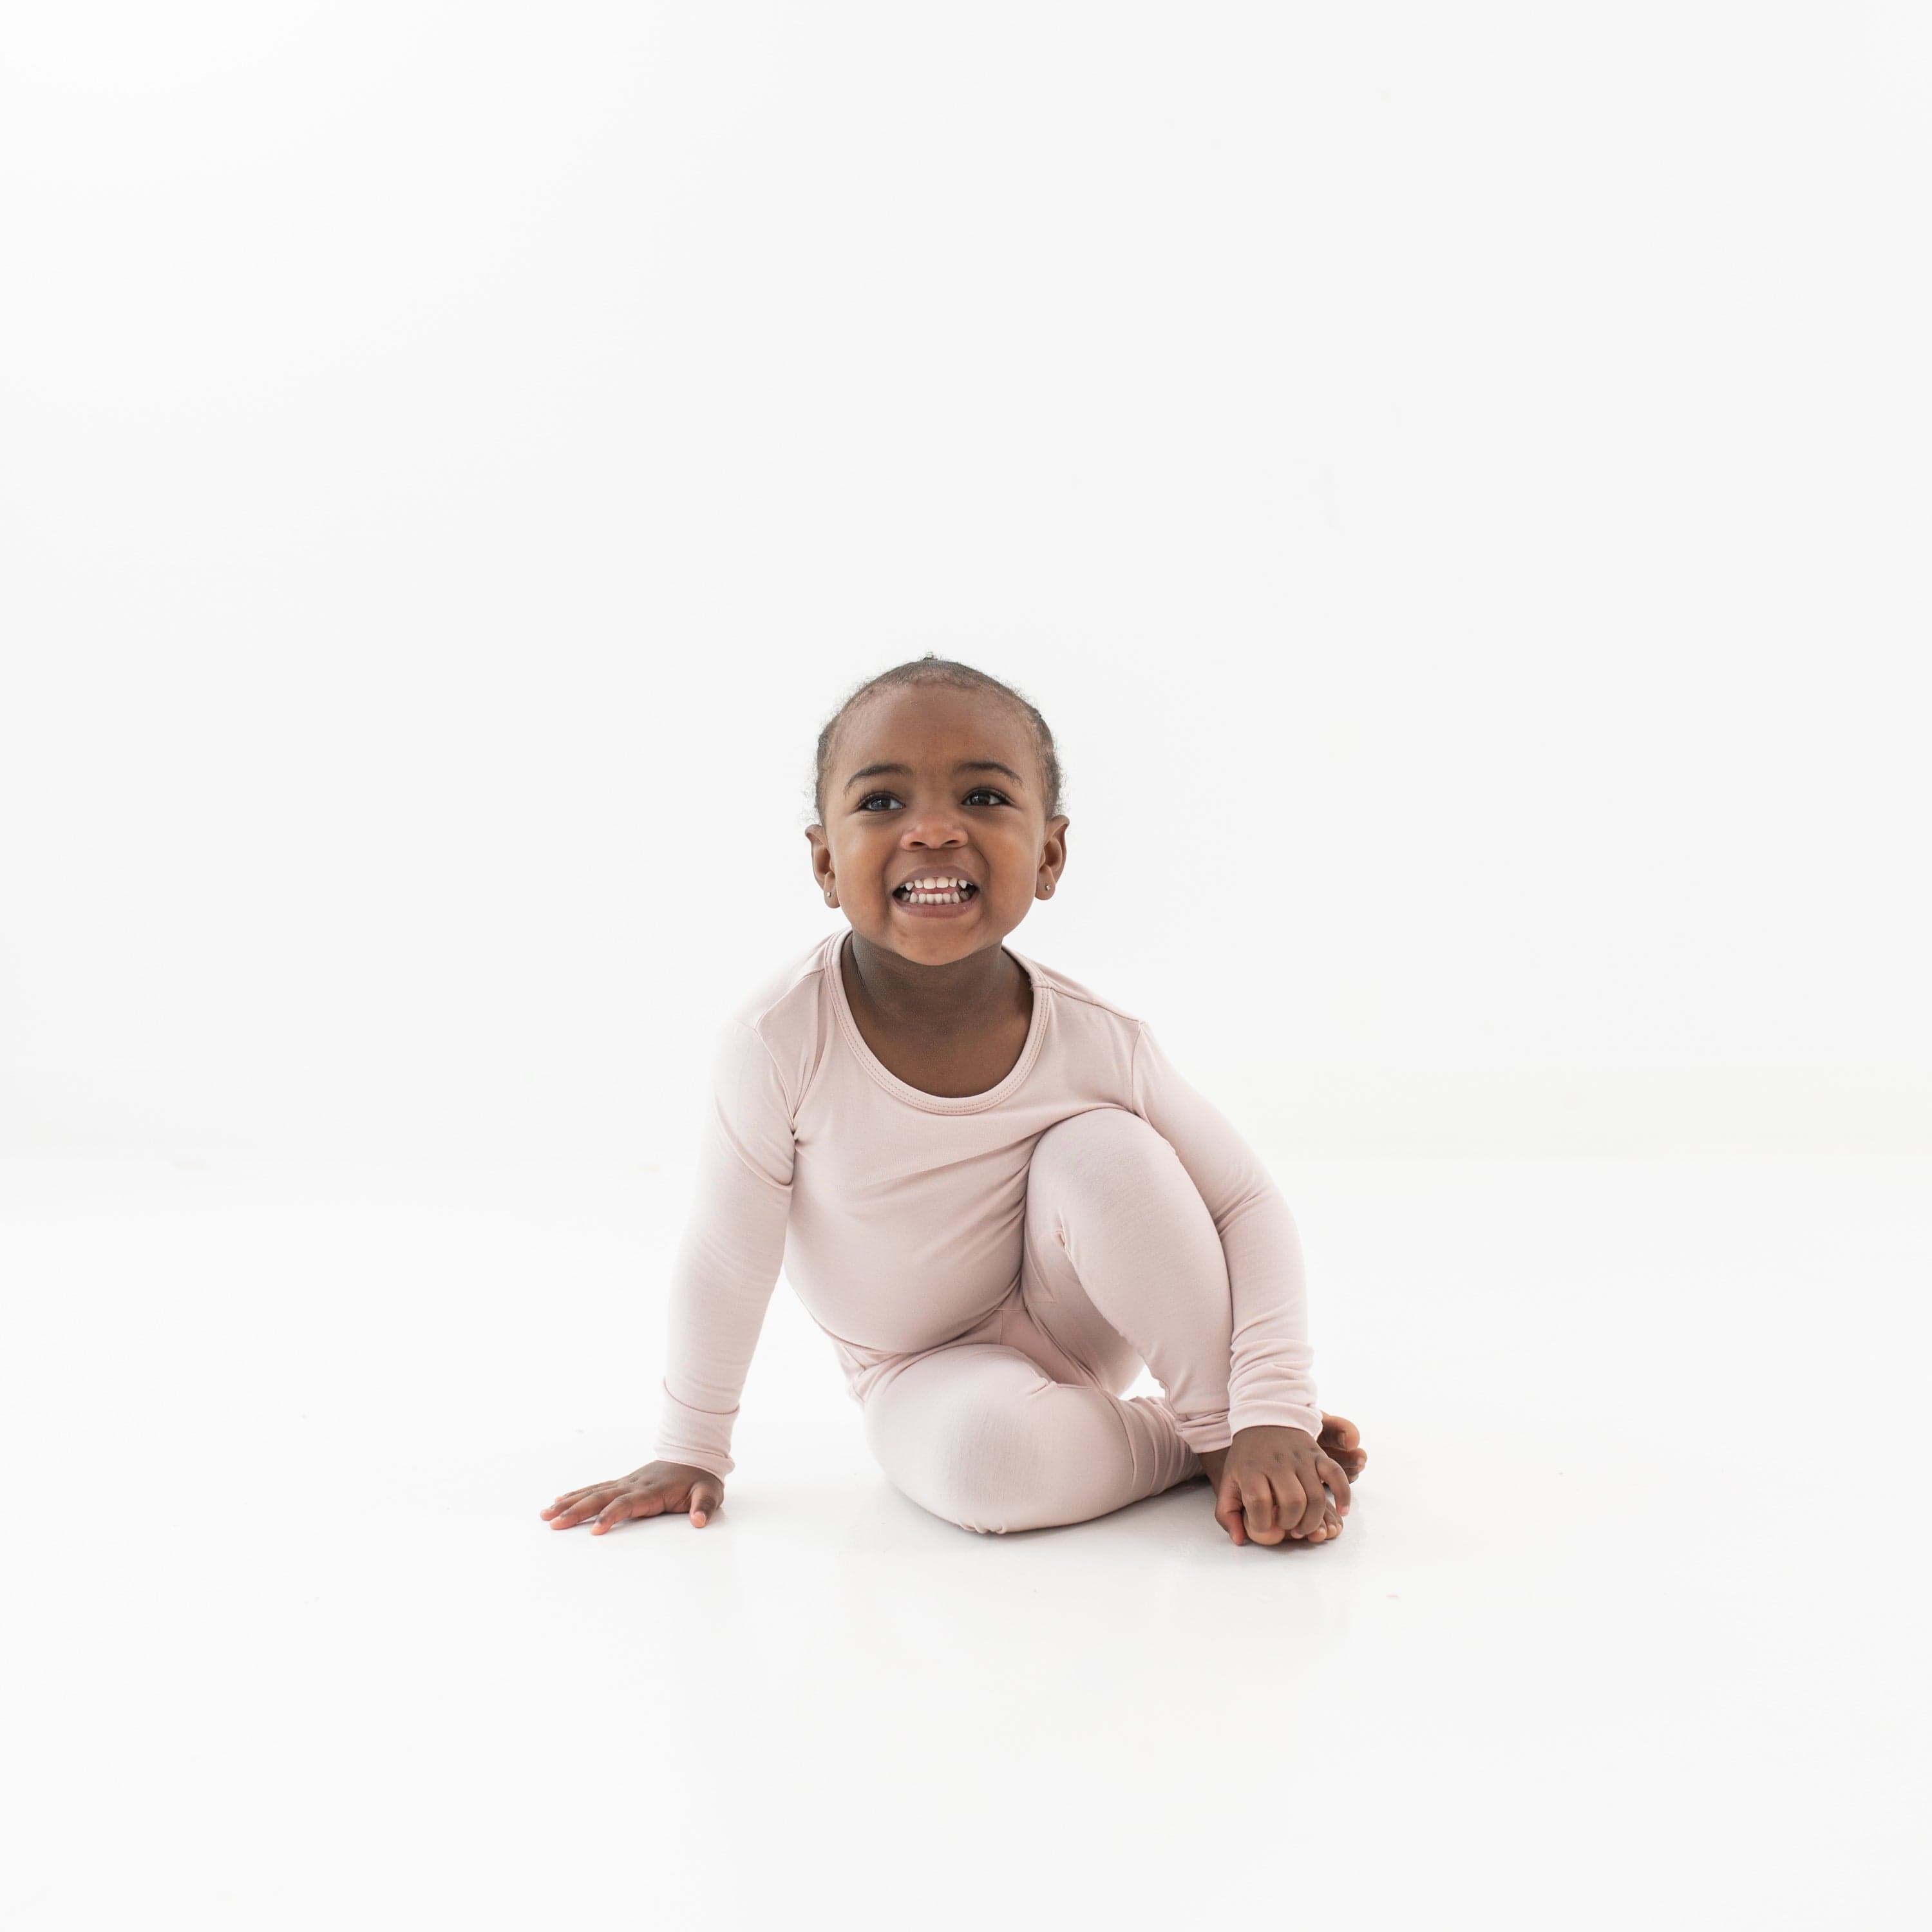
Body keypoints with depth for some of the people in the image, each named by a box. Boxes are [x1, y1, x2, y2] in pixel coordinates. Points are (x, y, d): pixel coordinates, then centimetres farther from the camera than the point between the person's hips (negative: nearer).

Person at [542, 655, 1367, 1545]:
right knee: (988, 1453, -34)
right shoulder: (780, 1040, -28)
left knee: (1107, 1152, -28)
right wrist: (690, 1452, -2)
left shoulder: (1099, 1041, -23)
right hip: (924, 1372, -1)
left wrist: (1273, 1415, -23)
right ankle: (1184, 1445, -5)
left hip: (1071, 1325, 1)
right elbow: (726, 1263, -14)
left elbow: (1250, 1207, -12)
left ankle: (1220, 1424, -10)